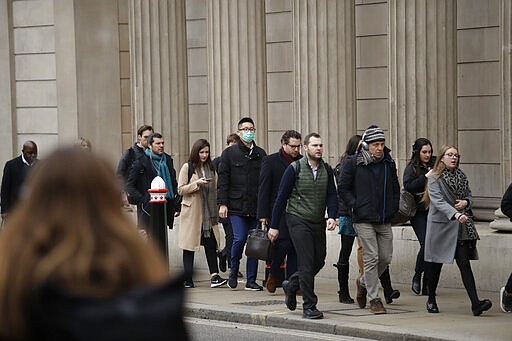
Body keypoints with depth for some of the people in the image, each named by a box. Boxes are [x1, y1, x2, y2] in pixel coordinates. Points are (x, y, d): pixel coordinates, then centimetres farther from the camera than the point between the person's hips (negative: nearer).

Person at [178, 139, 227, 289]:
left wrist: (217, 211, 14)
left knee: (211, 243, -5)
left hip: (209, 213, 4)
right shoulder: (187, 168, -1)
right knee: (190, 245, -1)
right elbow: (181, 190, -4)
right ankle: (188, 279, 3)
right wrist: (197, 184, -18)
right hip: (192, 213, -4)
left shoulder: (211, 168, 15)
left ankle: (214, 276, -10)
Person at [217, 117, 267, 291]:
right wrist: (222, 203, -8)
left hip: (255, 207, 3)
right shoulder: (229, 153, 3)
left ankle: (251, 280, 10)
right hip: (236, 206, -3)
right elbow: (223, 180, 0)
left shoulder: (261, 154, 12)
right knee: (240, 238, -14)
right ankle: (233, 272, 9)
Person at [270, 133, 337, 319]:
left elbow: (332, 195, 5)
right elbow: (282, 197, -4)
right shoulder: (295, 169, -8)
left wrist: (332, 216, -15)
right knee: (307, 263, -10)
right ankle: (309, 307, -4)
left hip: (318, 223, 5)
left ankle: (292, 285, 33)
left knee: (319, 261, 7)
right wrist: (274, 226, -3)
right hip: (299, 220, -5)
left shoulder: (326, 170, 6)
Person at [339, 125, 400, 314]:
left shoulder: (389, 164, 9)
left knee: (386, 257, 5)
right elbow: (344, 188, 0)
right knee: (371, 258, -7)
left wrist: (393, 209, 9)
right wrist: (356, 206, -8)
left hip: (384, 220, 5)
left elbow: (395, 189, 20)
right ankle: (374, 299, 1)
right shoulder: (354, 163, -5)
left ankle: (364, 283, 31)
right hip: (364, 220, -5)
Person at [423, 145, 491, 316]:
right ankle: (431, 300, 26)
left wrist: (465, 202, -2)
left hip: (461, 226, 3)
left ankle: (475, 303, -17)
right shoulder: (434, 178, -6)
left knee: (464, 264, -7)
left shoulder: (461, 176, 11)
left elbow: (469, 196, 22)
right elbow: (437, 200, -18)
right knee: (435, 263, 8)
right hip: (440, 224, -3)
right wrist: (455, 214, -32)